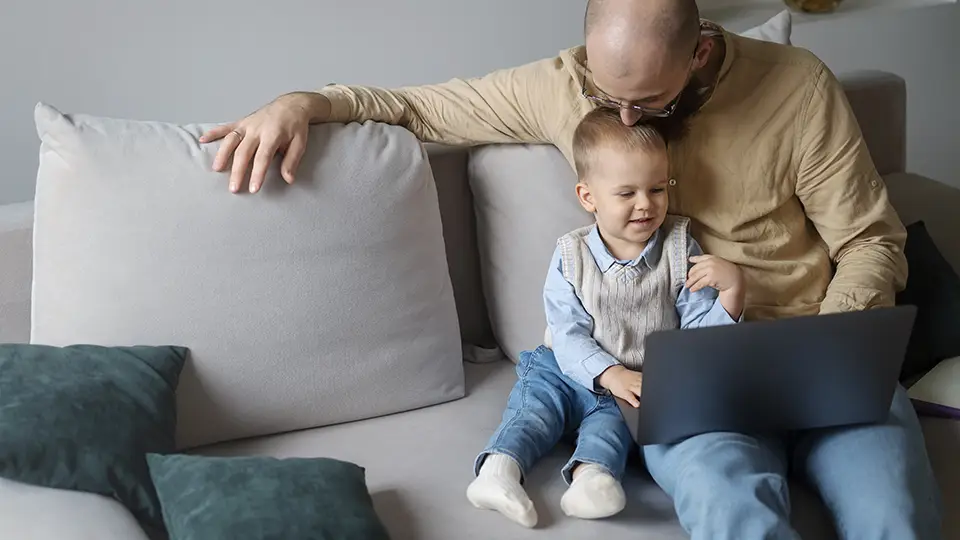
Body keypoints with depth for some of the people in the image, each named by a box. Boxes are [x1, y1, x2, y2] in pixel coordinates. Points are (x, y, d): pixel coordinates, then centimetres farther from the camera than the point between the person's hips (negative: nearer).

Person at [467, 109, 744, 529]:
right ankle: (499, 467, -38)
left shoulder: (680, 249, -1)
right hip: (571, 371, 1)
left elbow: (698, 329, -3)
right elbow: (568, 336, -9)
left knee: (611, 416, -28)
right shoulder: (571, 256, -3)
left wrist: (732, 288, -22)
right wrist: (611, 375, -26)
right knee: (538, 395, -24)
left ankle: (590, 473, -50)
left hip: (644, 381, -1)